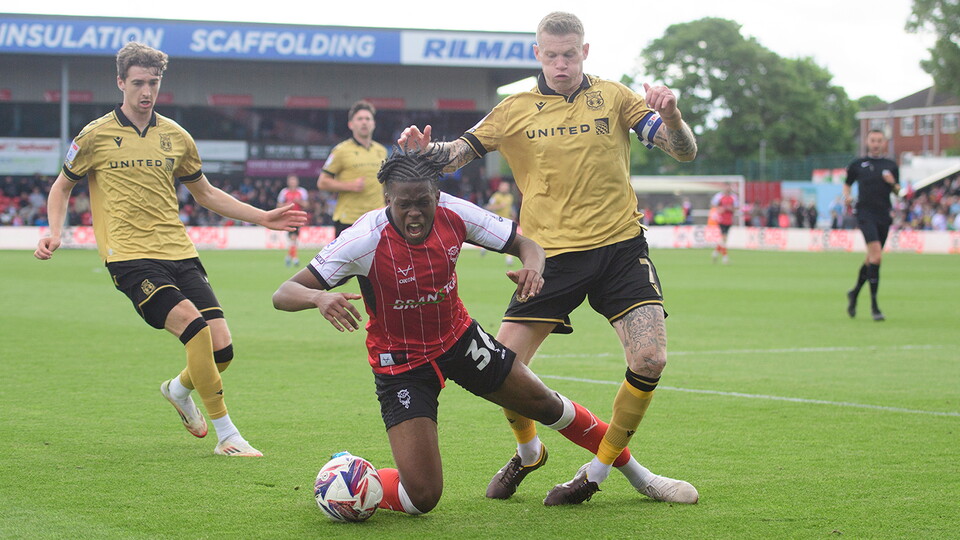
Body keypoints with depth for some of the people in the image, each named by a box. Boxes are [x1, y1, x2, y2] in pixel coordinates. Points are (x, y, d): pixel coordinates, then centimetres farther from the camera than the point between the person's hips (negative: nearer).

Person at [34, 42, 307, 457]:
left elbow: (205, 193, 25)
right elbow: (62, 187, 15)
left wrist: (262, 217, 18)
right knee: (195, 325, -26)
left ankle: (179, 389, 29)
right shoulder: (96, 136, 3)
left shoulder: (176, 137, 13)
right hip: (130, 258, -4)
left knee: (221, 349, -8)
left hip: (179, 254, 4)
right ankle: (226, 435, -16)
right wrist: (55, 232, -3)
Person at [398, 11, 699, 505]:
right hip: (551, 255, 0)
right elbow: (457, 153, 7)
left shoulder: (612, 97, 5)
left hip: (619, 246, 0)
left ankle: (599, 469, 5)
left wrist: (670, 116, -20)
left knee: (650, 359, -16)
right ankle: (527, 452, 25)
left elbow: (684, 151, 2)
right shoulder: (516, 110, 7)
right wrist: (426, 153, -16)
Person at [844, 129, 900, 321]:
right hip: (865, 213, -4)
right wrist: (847, 196, -1)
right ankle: (874, 304, -16)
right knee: (876, 255, -20)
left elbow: (897, 192, 15)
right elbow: (847, 184, 19)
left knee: (871, 258, 12)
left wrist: (893, 184, -6)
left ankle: (854, 292, 37)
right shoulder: (857, 164, 8)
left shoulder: (891, 166, 12)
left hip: (884, 215, 4)